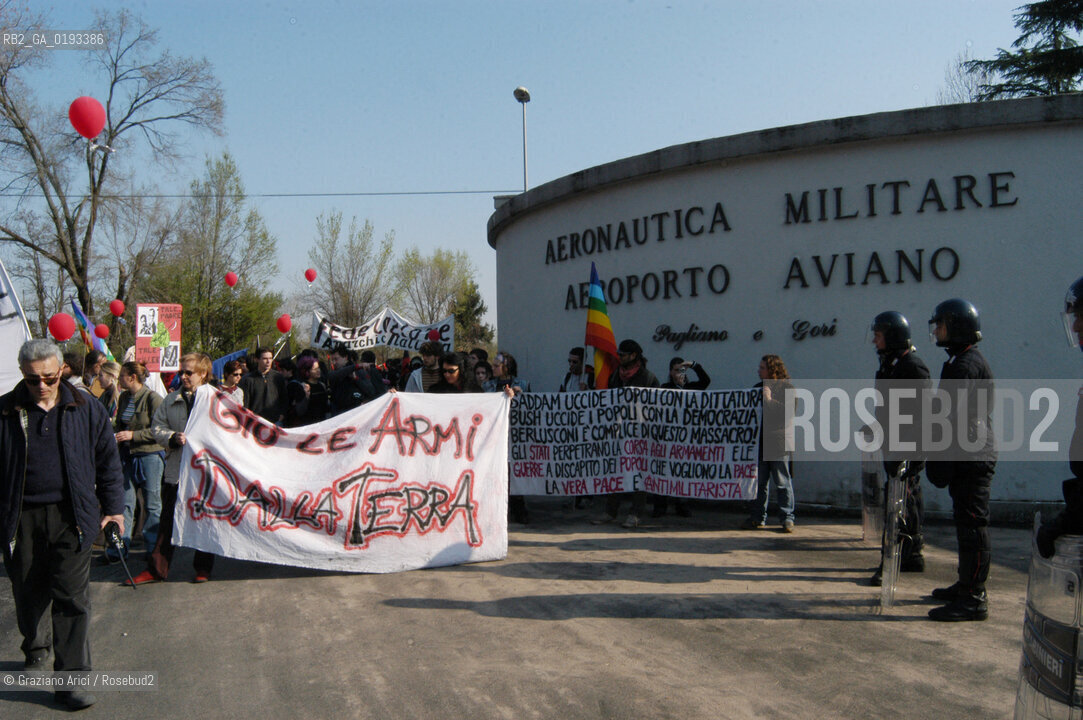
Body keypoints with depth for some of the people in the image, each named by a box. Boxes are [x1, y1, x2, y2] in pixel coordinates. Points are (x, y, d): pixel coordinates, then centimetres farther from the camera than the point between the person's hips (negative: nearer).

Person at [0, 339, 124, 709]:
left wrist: (112, 506, 8)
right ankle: (35, 647, 43)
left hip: (71, 517, -1)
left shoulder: (85, 408, 3)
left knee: (72, 598, -4)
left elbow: (107, 460, 9)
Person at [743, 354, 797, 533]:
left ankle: (787, 519, 3)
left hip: (779, 443, -6)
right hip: (760, 442, 6)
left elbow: (789, 411, -15)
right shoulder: (758, 387, 18)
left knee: (782, 482, -2)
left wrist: (769, 400, -14)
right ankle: (757, 518, 12)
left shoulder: (787, 389, -2)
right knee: (759, 481, 6)